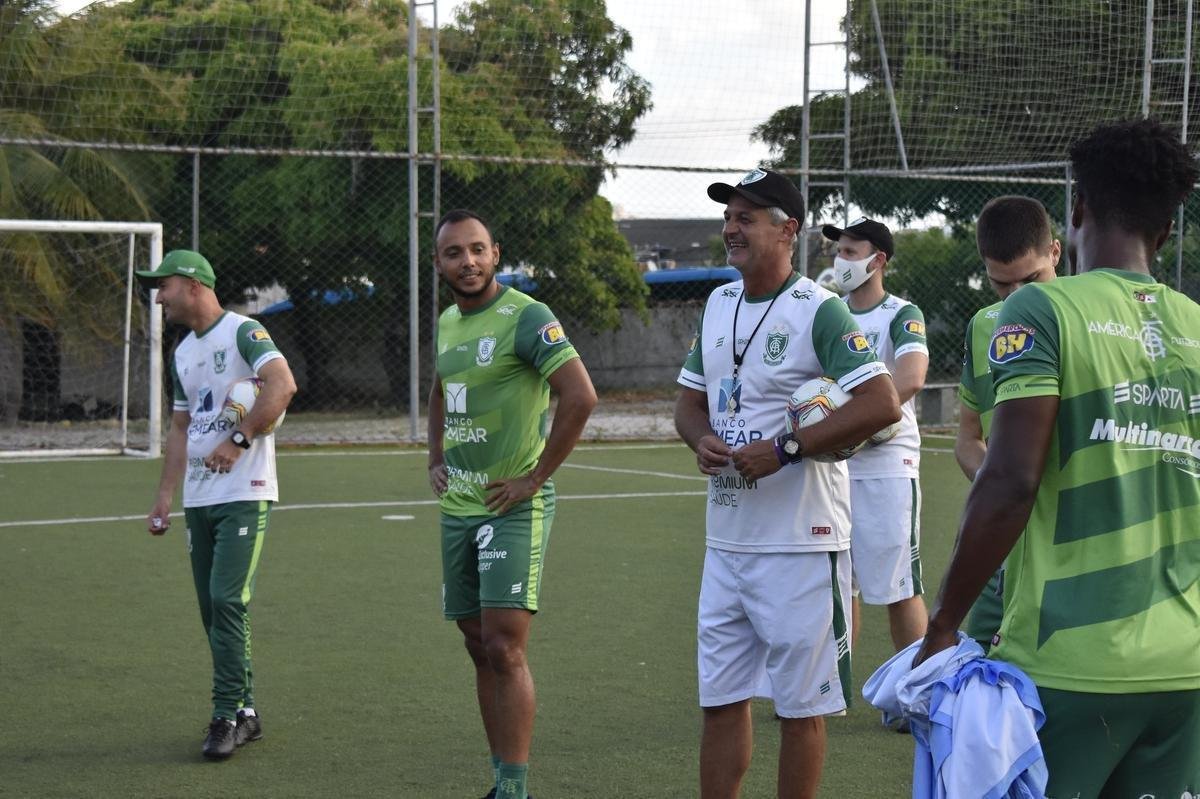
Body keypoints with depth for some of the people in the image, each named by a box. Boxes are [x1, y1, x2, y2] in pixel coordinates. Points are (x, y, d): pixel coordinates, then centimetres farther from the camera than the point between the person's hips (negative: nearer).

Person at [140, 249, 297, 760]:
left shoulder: (242, 332, -8)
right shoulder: (182, 354, 18)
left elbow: (283, 385, -24)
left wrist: (238, 440, -24)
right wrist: (163, 499, 15)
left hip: (244, 493, -8)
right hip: (199, 499, 8)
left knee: (227, 601, -14)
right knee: (212, 608, 8)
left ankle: (228, 716, -10)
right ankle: (244, 713, 16)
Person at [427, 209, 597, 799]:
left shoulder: (525, 318, -13)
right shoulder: (448, 322, 13)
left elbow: (580, 397, -22)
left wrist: (536, 476, -18)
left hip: (512, 507, -8)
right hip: (458, 507, 8)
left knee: (504, 647, -12)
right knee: (480, 647, 11)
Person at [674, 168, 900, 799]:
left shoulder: (819, 310, -11)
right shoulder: (719, 303, 13)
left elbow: (882, 404, -21)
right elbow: (690, 398, 21)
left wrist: (784, 449, -22)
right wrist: (701, 439, -2)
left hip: (800, 543, -7)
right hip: (726, 539, 7)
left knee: (800, 706, 3)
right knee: (720, 700, 11)